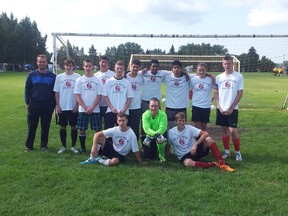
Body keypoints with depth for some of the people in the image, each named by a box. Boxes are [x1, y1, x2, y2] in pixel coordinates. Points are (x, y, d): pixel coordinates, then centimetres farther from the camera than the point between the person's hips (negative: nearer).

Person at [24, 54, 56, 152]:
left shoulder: (52, 76, 1)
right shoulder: (31, 75, 4)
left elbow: (55, 91, 4)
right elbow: (27, 89, 7)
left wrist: (53, 104, -1)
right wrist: (28, 102, 0)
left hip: (48, 106, 0)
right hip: (34, 105, 1)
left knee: (45, 127, 8)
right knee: (31, 127, 5)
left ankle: (44, 145, 21)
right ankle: (29, 146, 16)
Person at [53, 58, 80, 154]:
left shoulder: (77, 77, 0)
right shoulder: (59, 77, 4)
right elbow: (56, 92, 5)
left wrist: (77, 105, -6)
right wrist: (57, 105, -2)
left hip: (73, 107, -1)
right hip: (62, 107, 1)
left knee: (74, 127, 6)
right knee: (63, 127, 7)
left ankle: (73, 146, 18)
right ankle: (63, 146, 18)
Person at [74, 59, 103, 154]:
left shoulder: (97, 80, 3)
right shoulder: (79, 80, 4)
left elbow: (99, 95, -1)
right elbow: (77, 96, 0)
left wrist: (92, 107, -11)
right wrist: (85, 107, -11)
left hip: (95, 109, 0)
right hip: (82, 109, 1)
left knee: (97, 129, 0)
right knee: (82, 129, 4)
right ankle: (83, 148, 17)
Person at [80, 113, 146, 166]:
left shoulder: (131, 134, -20)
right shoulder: (114, 130, -14)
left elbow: (135, 150, -13)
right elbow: (97, 134, -19)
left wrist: (140, 162, -8)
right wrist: (94, 146, -31)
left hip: (120, 155, -2)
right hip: (111, 149, 2)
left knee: (114, 162, -38)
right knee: (100, 138, -22)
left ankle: (99, 160, -6)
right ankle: (92, 159, -11)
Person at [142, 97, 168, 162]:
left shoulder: (163, 115, -17)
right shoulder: (145, 115, -13)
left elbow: (162, 128, -23)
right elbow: (146, 128, -22)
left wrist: (157, 134, -41)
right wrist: (154, 133, -39)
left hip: (160, 134, -2)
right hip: (149, 136, 2)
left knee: (160, 139, -38)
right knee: (147, 156, -4)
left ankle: (162, 155, -8)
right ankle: (154, 150, 34)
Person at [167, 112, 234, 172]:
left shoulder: (189, 128, -7)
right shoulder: (170, 132, -5)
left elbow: (205, 134, -17)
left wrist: (195, 144, -25)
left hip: (194, 151, 2)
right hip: (184, 156, -1)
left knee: (209, 139, -24)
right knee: (188, 163, -40)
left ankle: (222, 164, -24)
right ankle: (212, 164, -26)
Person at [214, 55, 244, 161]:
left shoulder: (238, 76, -3)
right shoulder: (219, 77, 5)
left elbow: (240, 93, -4)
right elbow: (215, 93, 6)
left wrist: (231, 108, -8)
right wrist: (219, 107, -4)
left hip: (232, 109, -3)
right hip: (221, 109, 3)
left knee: (232, 130, -8)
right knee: (224, 130, 9)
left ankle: (237, 152, 10)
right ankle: (227, 151, 21)